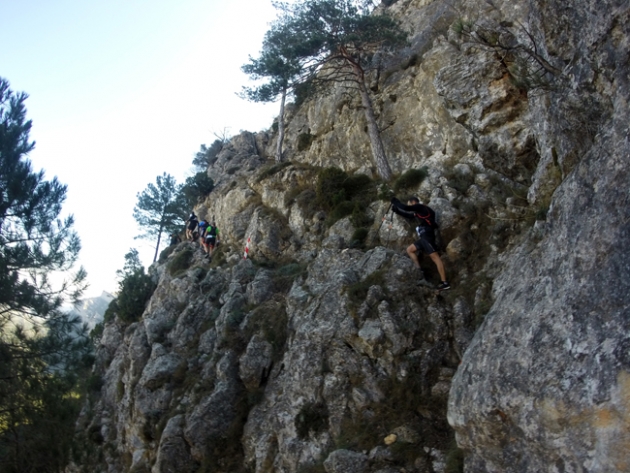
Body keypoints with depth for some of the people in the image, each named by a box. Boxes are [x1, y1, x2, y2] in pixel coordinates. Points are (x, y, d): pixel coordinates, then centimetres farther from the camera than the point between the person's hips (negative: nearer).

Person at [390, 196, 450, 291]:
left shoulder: (420, 207, -1)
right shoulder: (417, 212, 24)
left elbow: (406, 208, -11)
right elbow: (407, 215, 34)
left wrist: (396, 202, 2)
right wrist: (396, 210, 27)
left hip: (427, 235, -10)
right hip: (424, 237, 10)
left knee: (435, 257, -13)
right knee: (410, 249, 15)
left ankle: (445, 283, -16)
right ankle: (420, 275, 6)